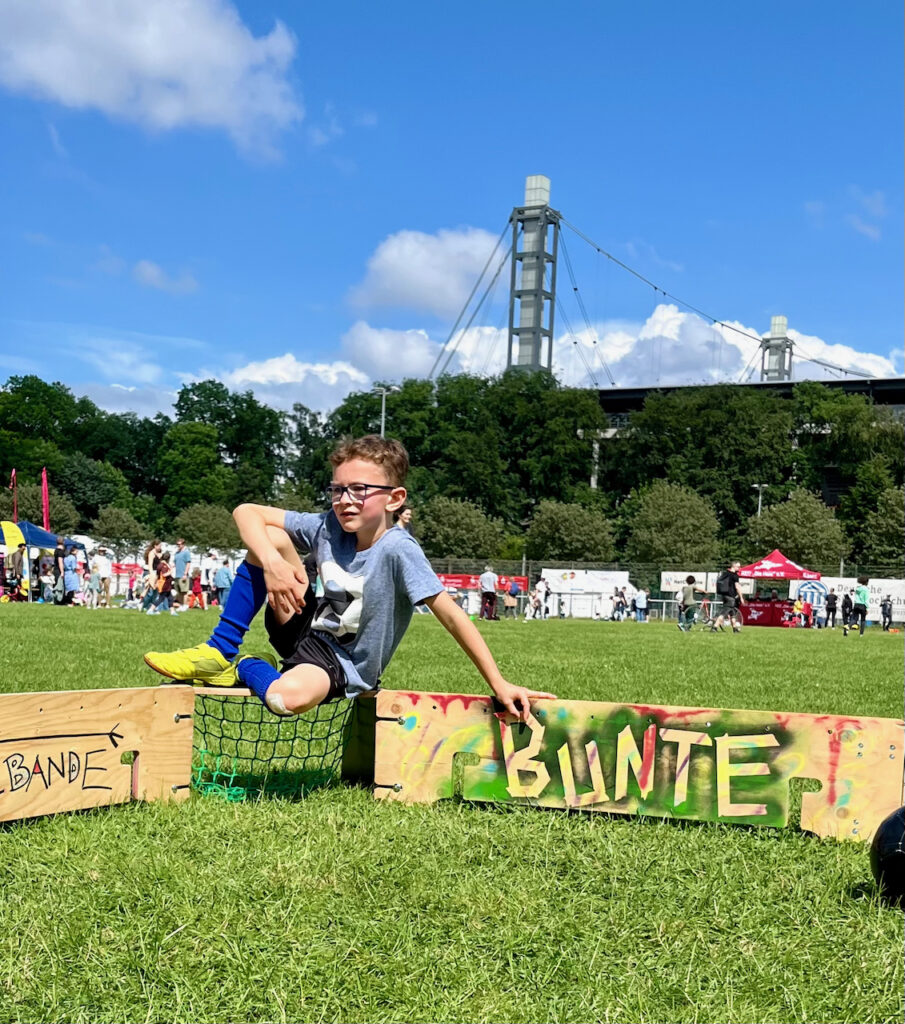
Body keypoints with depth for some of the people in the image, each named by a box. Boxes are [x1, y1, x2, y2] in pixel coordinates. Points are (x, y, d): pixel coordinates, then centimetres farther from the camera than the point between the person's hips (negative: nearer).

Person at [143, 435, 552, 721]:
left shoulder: (398, 550, -23)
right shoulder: (328, 527, -7)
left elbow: (451, 615, -24)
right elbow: (246, 512, -5)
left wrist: (498, 684, -27)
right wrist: (272, 563, -24)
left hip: (342, 665, -5)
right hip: (307, 630, 5)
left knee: (288, 697, -40)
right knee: (269, 537, -14)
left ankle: (242, 669, -2)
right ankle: (218, 653, -6)